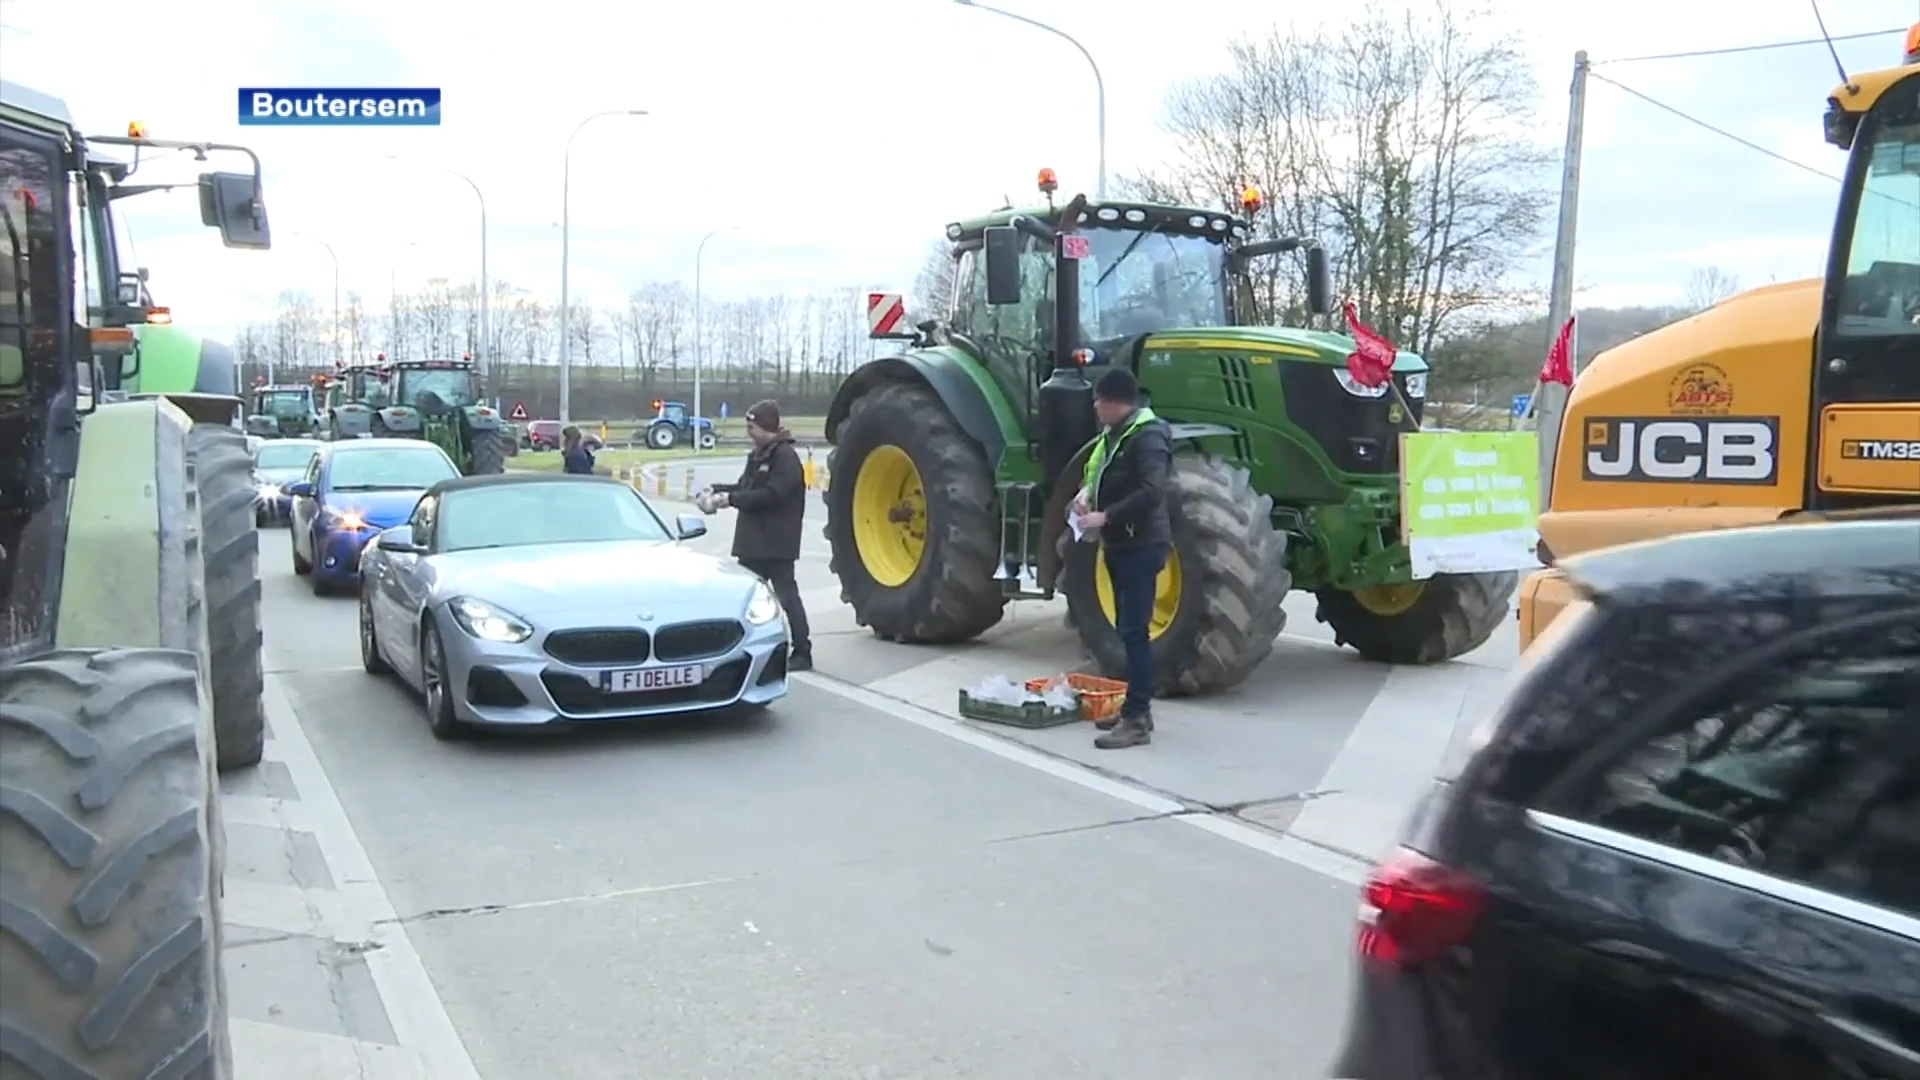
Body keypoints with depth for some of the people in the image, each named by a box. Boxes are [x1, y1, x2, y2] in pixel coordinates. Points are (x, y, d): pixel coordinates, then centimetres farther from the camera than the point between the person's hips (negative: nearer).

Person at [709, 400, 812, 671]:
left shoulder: (785, 456, -15)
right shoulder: (758, 454, 14)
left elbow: (772, 495, -24)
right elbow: (747, 487, 17)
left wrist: (732, 499, -22)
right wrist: (719, 491, 0)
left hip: (777, 543, -9)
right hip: (753, 540, 9)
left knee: (786, 595, -3)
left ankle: (802, 652, 4)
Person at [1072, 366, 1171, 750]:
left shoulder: (1147, 436, -17)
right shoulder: (1113, 433, 13)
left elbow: (1152, 492, -27)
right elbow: (1097, 471, 26)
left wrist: (1106, 516, -24)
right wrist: (1087, 490, 3)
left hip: (1141, 545, -10)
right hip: (1119, 543, 10)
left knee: (1134, 632, -11)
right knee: (1126, 631, 14)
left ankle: (1136, 720, -9)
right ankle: (1136, 707, 23)